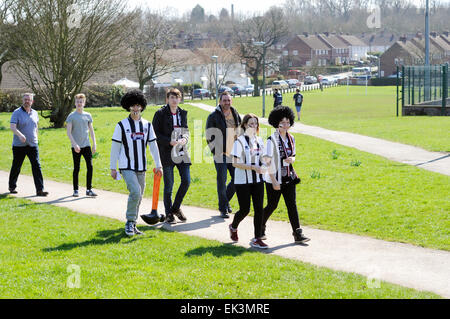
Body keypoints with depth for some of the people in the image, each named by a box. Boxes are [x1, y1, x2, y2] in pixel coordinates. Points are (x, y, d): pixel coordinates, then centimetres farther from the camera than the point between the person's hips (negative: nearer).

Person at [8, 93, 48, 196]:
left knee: (36, 166, -9)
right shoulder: (17, 113, -8)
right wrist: (20, 135, -38)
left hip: (33, 145, 3)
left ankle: (40, 190, -12)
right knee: (16, 167, 8)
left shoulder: (34, 113, 9)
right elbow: (12, 126, -21)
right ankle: (12, 187, 28)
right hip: (19, 145, -3)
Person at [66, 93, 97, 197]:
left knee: (90, 166, -6)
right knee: (76, 168, 2)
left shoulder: (88, 116, 9)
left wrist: (94, 144, 7)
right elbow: (68, 132, -6)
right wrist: (74, 144, -16)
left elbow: (91, 131, 14)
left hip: (86, 145, 3)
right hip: (76, 147, -3)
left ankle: (89, 189, 1)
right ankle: (75, 190, 12)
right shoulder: (71, 116, -2)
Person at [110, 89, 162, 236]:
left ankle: (132, 225, 19)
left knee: (138, 197, 7)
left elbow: (153, 146, 12)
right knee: (135, 192, -21)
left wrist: (158, 165, 8)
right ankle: (130, 222, -9)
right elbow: (115, 147, -1)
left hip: (141, 167, 4)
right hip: (127, 167, -4)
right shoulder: (122, 125, -3)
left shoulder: (147, 125, 8)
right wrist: (113, 168, -2)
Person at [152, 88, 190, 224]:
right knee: (168, 185, 1)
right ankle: (168, 214, 14)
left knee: (186, 180, -1)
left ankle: (176, 207, 19)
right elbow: (155, 133, -7)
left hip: (181, 152, 5)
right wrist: (169, 142, -17)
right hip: (167, 152, -5)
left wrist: (185, 138, -2)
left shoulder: (182, 113, 12)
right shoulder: (161, 113, -5)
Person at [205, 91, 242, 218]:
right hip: (220, 155, -5)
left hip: (234, 154, 5)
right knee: (222, 181, -4)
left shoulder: (236, 115, 11)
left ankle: (226, 200, 28)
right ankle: (223, 209, 3)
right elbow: (209, 136, -5)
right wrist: (215, 151, -10)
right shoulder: (213, 116, -5)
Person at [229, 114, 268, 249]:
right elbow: (235, 163, -15)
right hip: (242, 181, -5)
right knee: (245, 210, 0)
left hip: (257, 180, 5)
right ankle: (233, 227, 31)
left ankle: (257, 239, 4)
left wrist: (263, 166, -1)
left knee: (259, 209, -1)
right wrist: (254, 167, -23)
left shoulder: (259, 140, 9)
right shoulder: (240, 141, -10)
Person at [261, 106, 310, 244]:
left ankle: (298, 234, -1)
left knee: (292, 205, 0)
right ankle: (260, 228, 29)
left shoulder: (291, 138, 7)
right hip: (274, 178, -5)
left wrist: (292, 159, -6)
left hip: (289, 177, 5)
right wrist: (274, 181, -18)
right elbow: (267, 161, -15)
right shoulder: (272, 140, -13)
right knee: (272, 205, 6)